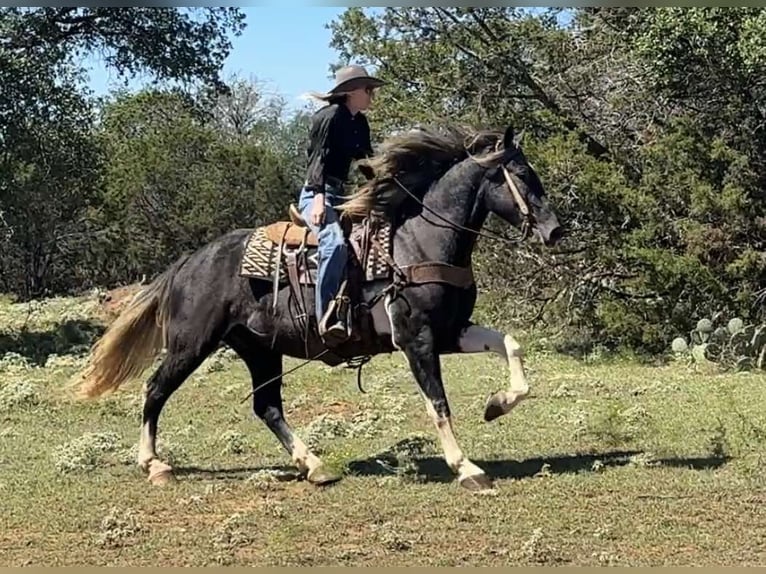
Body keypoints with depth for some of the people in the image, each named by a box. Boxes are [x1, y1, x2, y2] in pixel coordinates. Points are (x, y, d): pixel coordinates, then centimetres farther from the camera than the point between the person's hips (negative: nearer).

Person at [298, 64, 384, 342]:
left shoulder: (360, 123, 17)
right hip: (317, 194, -10)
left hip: (340, 195, 10)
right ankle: (327, 319, -40)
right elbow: (320, 157, -18)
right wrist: (319, 197, -29)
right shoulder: (331, 116, -8)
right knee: (335, 243, -34)